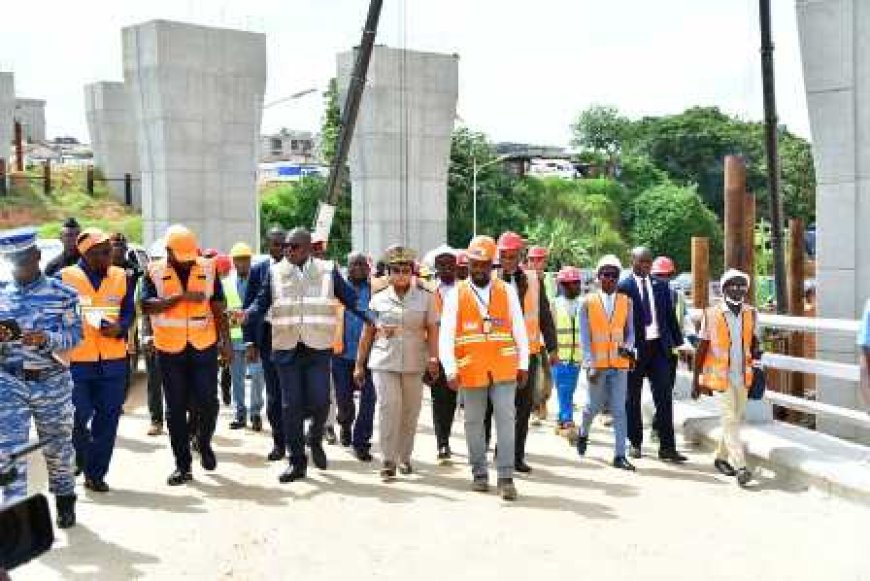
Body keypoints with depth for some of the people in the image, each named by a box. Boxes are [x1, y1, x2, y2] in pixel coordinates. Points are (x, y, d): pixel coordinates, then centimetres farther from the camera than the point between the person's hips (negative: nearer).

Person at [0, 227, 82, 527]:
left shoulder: (62, 293, -2)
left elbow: (75, 334, -5)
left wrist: (47, 339, -23)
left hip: (52, 382, -1)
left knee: (57, 447, 13)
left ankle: (65, 503, 34)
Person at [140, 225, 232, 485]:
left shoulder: (207, 269, 3)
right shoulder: (155, 272, -1)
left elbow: (219, 308, 6)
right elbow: (146, 305, -14)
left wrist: (226, 341, 2)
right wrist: (181, 297, -23)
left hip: (204, 347, 0)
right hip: (170, 349, 0)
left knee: (207, 401, -3)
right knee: (175, 408, 6)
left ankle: (204, 443, 28)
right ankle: (182, 465, 16)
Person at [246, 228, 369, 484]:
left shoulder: (328, 270, 5)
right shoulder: (275, 272, 7)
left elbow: (351, 299, 4)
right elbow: (261, 302, 9)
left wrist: (374, 320, -9)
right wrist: (246, 314, -12)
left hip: (318, 348, -1)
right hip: (286, 349, 1)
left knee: (319, 401, -5)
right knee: (291, 406, 4)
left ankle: (315, 440, 28)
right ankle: (297, 461, 16)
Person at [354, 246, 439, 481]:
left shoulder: (425, 297, 5)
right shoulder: (378, 299, 6)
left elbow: (432, 330, 3)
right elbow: (367, 333, 10)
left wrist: (433, 357, -10)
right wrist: (359, 364, 9)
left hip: (414, 364, 1)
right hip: (384, 363, -1)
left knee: (410, 412, 8)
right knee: (389, 408, -10)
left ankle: (405, 457, 24)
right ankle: (388, 461, -3)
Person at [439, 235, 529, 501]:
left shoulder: (507, 291, 4)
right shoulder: (456, 294, 1)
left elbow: (520, 330, 7)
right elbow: (445, 336, -5)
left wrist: (523, 365, 3)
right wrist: (450, 370, -14)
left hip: (504, 369, 0)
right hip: (470, 371, 0)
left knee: (506, 419, -3)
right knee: (474, 422, 10)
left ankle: (506, 477, 3)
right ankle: (479, 473, 23)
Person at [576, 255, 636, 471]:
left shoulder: (626, 302, 6)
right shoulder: (588, 302, 0)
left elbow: (630, 332, 10)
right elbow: (584, 337, -2)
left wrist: (628, 347, -12)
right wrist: (590, 364, -9)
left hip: (619, 364, 1)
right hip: (597, 364, -1)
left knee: (619, 410, 0)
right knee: (594, 405, 10)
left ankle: (620, 455, 5)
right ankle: (583, 433, 40)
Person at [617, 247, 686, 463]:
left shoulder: (661, 286, 9)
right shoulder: (623, 287, -5)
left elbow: (670, 315, 12)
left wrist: (678, 342, 8)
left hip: (659, 346, 3)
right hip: (635, 347, -3)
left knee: (664, 396, 0)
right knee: (633, 397, 9)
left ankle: (667, 447, 3)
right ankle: (635, 443, 23)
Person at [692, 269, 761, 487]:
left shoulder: (751, 314, 4)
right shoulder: (712, 314, -7)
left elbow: (754, 341, 18)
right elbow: (702, 348, -2)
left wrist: (756, 352, -6)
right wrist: (696, 379, -1)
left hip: (743, 375, 5)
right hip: (721, 375, -5)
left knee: (737, 418, 12)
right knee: (730, 418, -9)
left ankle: (722, 456, 29)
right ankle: (740, 466, -11)